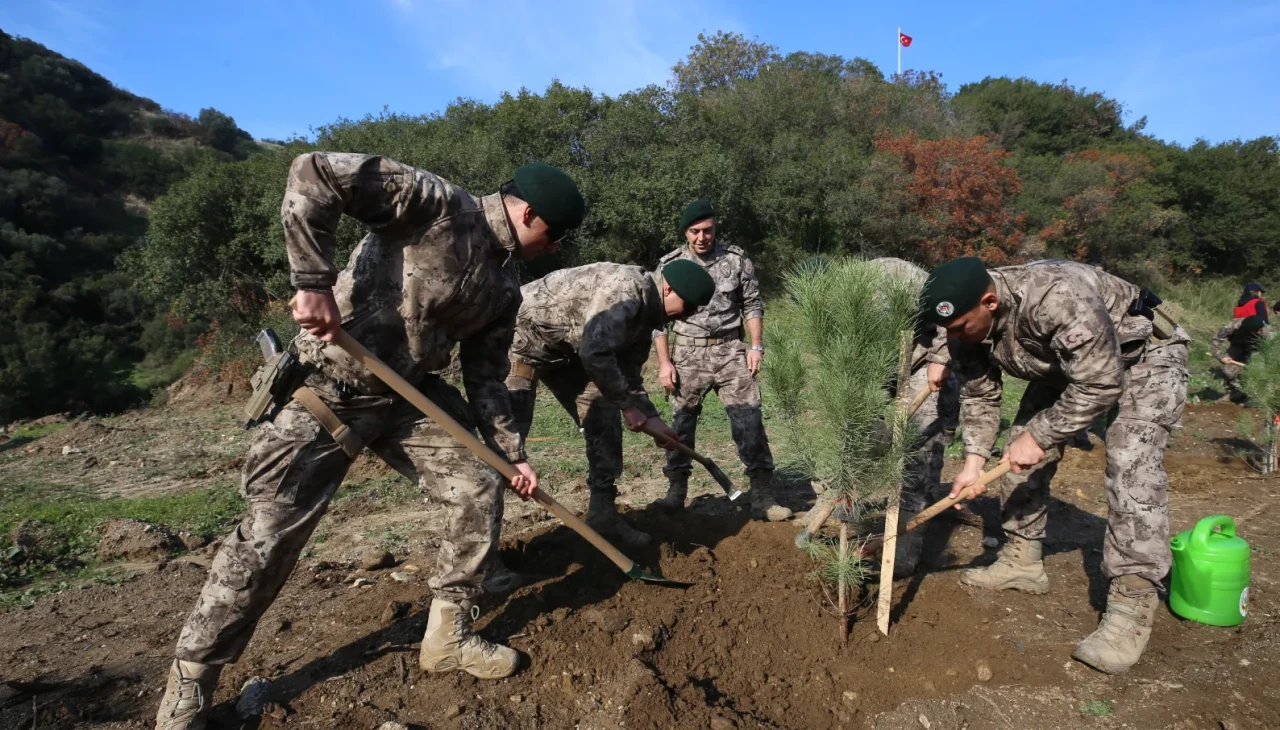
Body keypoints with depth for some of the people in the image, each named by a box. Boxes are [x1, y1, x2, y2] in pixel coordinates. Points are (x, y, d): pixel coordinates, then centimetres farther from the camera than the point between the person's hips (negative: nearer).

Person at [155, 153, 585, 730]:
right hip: (331, 388, -7)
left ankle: (448, 637, 20)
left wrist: (512, 452, 11)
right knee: (270, 535, -1)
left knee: (480, 488, 3)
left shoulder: (503, 287, 7)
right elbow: (312, 174, -20)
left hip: (408, 395, 7)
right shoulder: (436, 202, -16)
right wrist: (314, 284, -24)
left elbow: (485, 376, 12)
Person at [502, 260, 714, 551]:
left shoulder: (644, 314, 4)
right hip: (524, 331, -10)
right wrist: (627, 405, -23)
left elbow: (629, 373, 10)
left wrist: (651, 418, 2)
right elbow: (594, 353, -35)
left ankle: (603, 513, 12)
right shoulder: (627, 289, -27)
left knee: (603, 418, 5)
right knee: (511, 421, -18)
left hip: (564, 347, 10)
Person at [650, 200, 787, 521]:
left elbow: (753, 305, 8)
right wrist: (664, 363, -4)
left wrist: (756, 346, -2)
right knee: (681, 424, 7)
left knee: (750, 421, -5)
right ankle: (676, 490, 21)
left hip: (730, 351, 0)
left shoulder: (737, 259, 2)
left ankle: (763, 497, 4)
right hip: (687, 355, 0)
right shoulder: (670, 265, 0)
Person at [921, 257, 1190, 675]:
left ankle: (1131, 608, -14)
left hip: (1143, 354, -7)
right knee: (1021, 456, 2)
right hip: (1064, 363, 7)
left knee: (1131, 468, -21)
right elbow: (979, 396, -9)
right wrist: (974, 460, -18)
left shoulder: (1060, 299, -42)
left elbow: (1101, 385, -35)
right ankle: (1022, 561, 18)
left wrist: (1039, 436, -30)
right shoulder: (965, 325, -18)